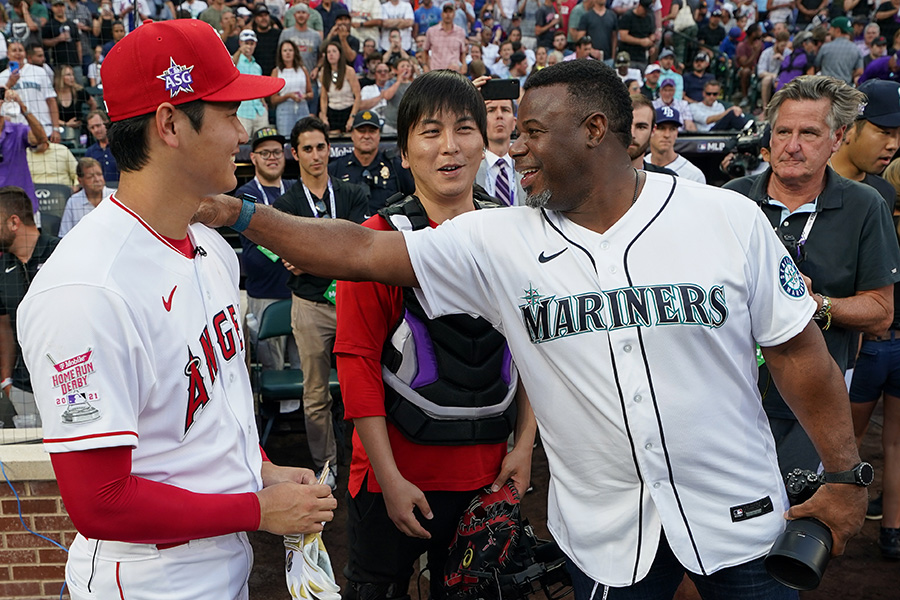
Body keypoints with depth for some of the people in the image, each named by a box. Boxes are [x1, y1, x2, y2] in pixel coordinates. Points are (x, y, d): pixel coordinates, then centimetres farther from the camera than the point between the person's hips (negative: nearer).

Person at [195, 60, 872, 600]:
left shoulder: (730, 219, -8)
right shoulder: (498, 242, -7)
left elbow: (797, 349, -2)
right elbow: (361, 252, -10)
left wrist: (844, 474, 0)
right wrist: (238, 213, -16)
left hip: (736, 512, 0)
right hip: (605, 530, 1)